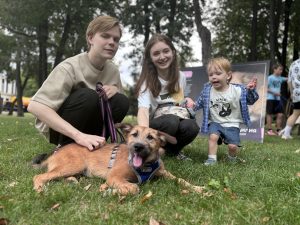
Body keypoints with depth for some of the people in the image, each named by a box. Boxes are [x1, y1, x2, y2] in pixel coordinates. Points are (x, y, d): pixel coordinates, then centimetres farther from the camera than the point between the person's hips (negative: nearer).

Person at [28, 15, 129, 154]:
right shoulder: (70, 67, -24)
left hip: (87, 125, 5)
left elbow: (119, 106, 7)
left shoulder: (113, 70, -5)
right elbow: (35, 106, -33)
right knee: (88, 96, -32)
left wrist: (115, 90, -19)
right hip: (57, 128, -5)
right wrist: (78, 135, -44)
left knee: (121, 101, -18)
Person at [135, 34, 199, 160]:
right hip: (155, 123, -3)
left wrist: (187, 101, -7)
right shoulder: (147, 80, -15)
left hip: (177, 120, 4)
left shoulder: (181, 77, 0)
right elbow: (143, 109, -32)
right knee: (171, 121, -37)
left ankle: (173, 150, 1)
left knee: (191, 126, -31)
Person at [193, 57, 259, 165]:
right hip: (215, 122, 1)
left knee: (233, 146, -9)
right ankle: (211, 158, -9)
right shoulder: (207, 91, -5)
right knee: (213, 136, -25)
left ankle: (232, 157, 25)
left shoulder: (237, 90, -10)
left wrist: (250, 90, -20)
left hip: (232, 124, -1)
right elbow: (199, 103, 8)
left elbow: (250, 101, -1)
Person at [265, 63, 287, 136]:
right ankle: (269, 130, 9)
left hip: (278, 99, 6)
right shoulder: (270, 78, -6)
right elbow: (265, 88, -9)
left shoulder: (280, 78, 11)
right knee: (270, 114, 1)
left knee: (280, 114, 1)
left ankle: (278, 130, 10)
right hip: (270, 99, -6)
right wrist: (274, 92, -15)